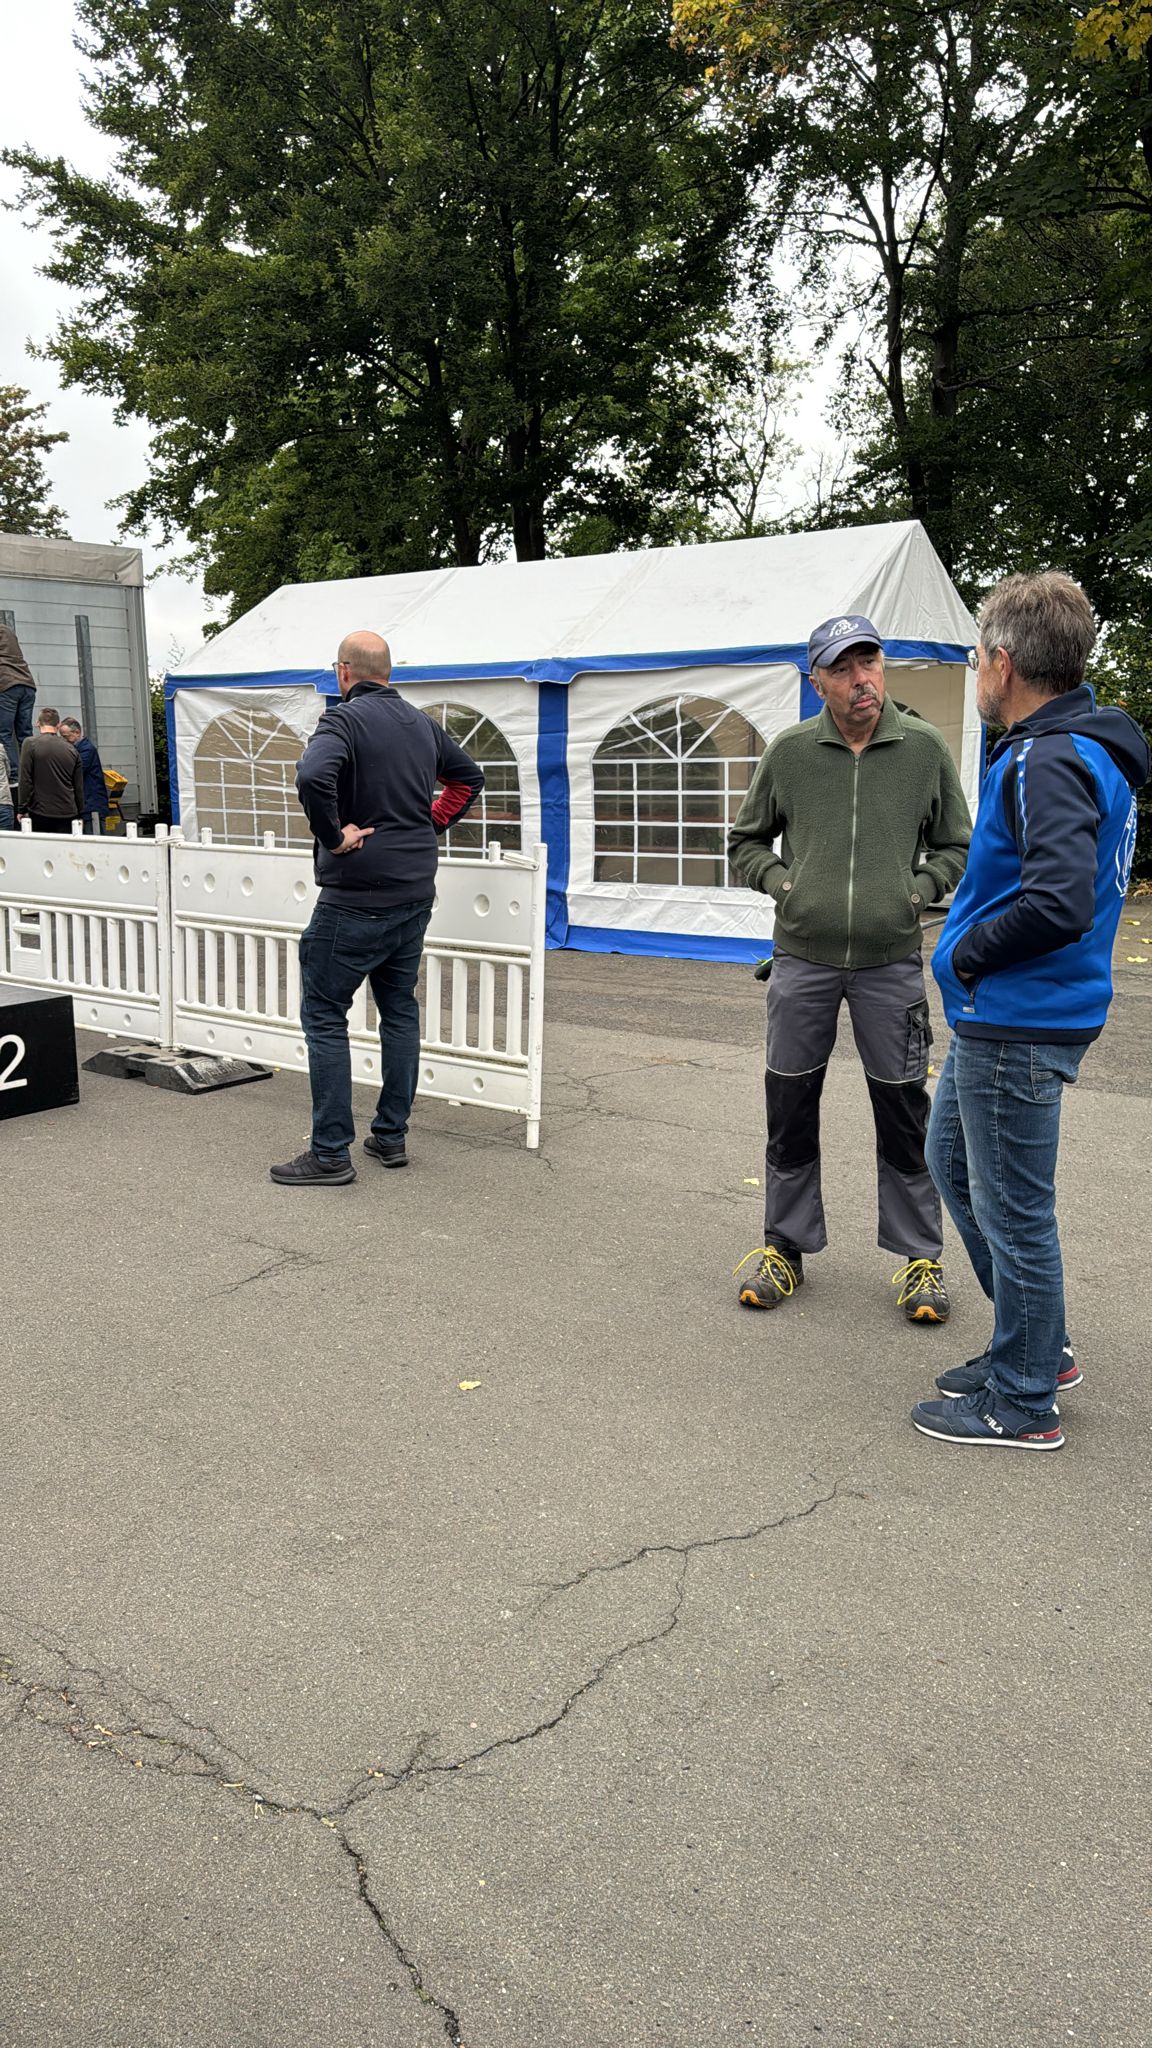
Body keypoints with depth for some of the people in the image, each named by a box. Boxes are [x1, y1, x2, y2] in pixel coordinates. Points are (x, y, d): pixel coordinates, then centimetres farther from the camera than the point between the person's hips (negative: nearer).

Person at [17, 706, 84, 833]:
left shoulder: (30, 744, -4)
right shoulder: (71, 749, 7)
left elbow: (25, 781, -8)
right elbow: (79, 787, 11)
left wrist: (23, 809, -1)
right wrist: (79, 813, 19)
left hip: (40, 812, -3)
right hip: (67, 813, 3)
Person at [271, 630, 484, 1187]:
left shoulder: (344, 718, -12)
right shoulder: (421, 723, 11)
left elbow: (313, 778, -32)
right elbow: (469, 775, 25)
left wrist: (334, 837, -18)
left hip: (356, 895, -7)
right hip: (416, 893, 8)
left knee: (324, 1015, -1)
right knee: (400, 1010, 15)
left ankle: (331, 1153, 0)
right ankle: (391, 1136, 22)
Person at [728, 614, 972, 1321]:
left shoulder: (925, 747, 1)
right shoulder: (790, 751, 3)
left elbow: (957, 847, 10)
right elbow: (747, 839, 14)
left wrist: (915, 891, -6)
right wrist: (782, 882, -2)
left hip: (891, 961, -1)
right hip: (802, 956, 1)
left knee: (904, 1112, 4)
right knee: (791, 1106, 8)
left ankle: (921, 1256, 18)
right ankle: (787, 1245, 23)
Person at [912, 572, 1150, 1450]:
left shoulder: (1048, 764, -20)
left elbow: (1060, 904, -32)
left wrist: (967, 955, -16)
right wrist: (969, 950, 12)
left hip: (1018, 1025, -11)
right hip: (998, 1019, 11)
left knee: (1010, 1208, 1)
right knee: (952, 1158, 23)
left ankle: (1024, 1402, 18)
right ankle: (1038, 1345, 34)